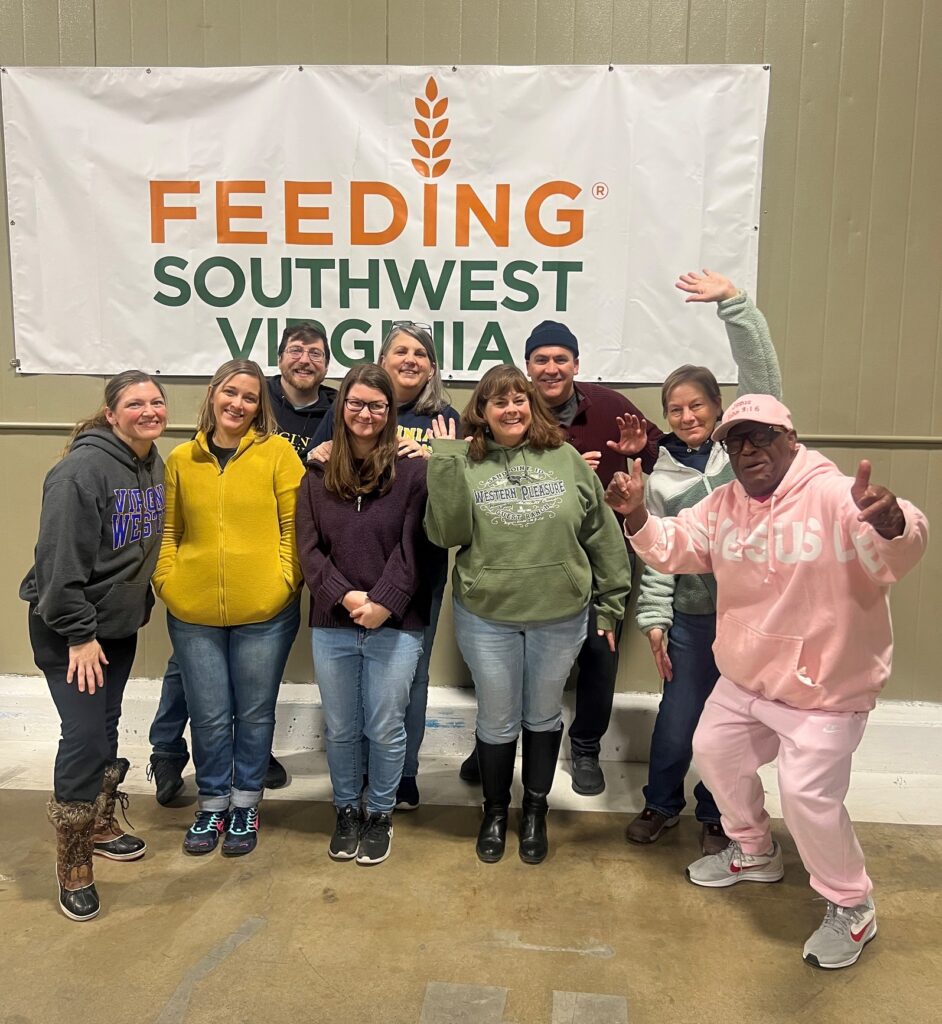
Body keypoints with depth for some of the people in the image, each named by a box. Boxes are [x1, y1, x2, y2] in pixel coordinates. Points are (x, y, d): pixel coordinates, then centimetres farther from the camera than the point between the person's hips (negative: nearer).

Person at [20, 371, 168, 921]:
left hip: (121, 624, 8)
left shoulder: (154, 466, 4)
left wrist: (141, 602, 14)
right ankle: (73, 864, 9)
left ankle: (100, 824, 38)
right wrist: (79, 633, -21)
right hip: (70, 631, -7)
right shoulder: (84, 468, -21)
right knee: (85, 737, -8)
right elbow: (60, 558, -23)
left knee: (106, 729, 18)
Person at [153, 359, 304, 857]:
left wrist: (285, 579, -12)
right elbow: (169, 532, 10)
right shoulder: (181, 459, 5)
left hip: (264, 612, -2)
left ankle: (245, 804, 33)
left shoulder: (277, 452, -3)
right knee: (209, 717, 13)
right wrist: (166, 581, -2)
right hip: (193, 613, 2)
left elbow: (294, 525, -4)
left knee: (254, 714, 13)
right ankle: (212, 803, 34)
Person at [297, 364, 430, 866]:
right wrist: (345, 596, -13)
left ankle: (380, 815, 30)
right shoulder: (318, 473, 5)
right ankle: (345, 811, 36)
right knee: (340, 729, 15)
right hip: (331, 625, 3)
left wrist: (383, 604, -17)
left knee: (385, 729, 8)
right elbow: (309, 547, 1)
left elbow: (411, 548, -7)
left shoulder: (411, 470, -4)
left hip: (396, 625, -2)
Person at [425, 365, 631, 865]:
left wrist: (610, 604, 4)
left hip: (560, 616, 1)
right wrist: (445, 461, -19)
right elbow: (447, 533, -15)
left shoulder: (566, 459, -2)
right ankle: (495, 811, 37)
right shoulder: (464, 464, -3)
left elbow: (602, 534, 3)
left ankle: (536, 811, 38)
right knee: (497, 720, 13)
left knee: (544, 715, 17)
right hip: (486, 617, -1)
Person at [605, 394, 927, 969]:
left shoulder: (835, 497, -24)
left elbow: (900, 549, -38)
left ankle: (852, 907, 21)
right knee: (714, 752, 19)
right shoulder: (724, 503, 0)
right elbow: (672, 548, 2)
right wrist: (637, 515, -19)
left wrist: (891, 521, -63)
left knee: (808, 796, -8)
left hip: (823, 689, -8)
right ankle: (755, 852, 45)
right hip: (744, 679, 8)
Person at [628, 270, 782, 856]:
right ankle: (662, 803, 34)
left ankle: (715, 813, 34)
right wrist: (654, 616, -2)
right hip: (692, 613, 1)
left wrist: (734, 302, -15)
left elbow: (764, 378, -10)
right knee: (679, 718, 8)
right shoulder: (661, 477, 4)